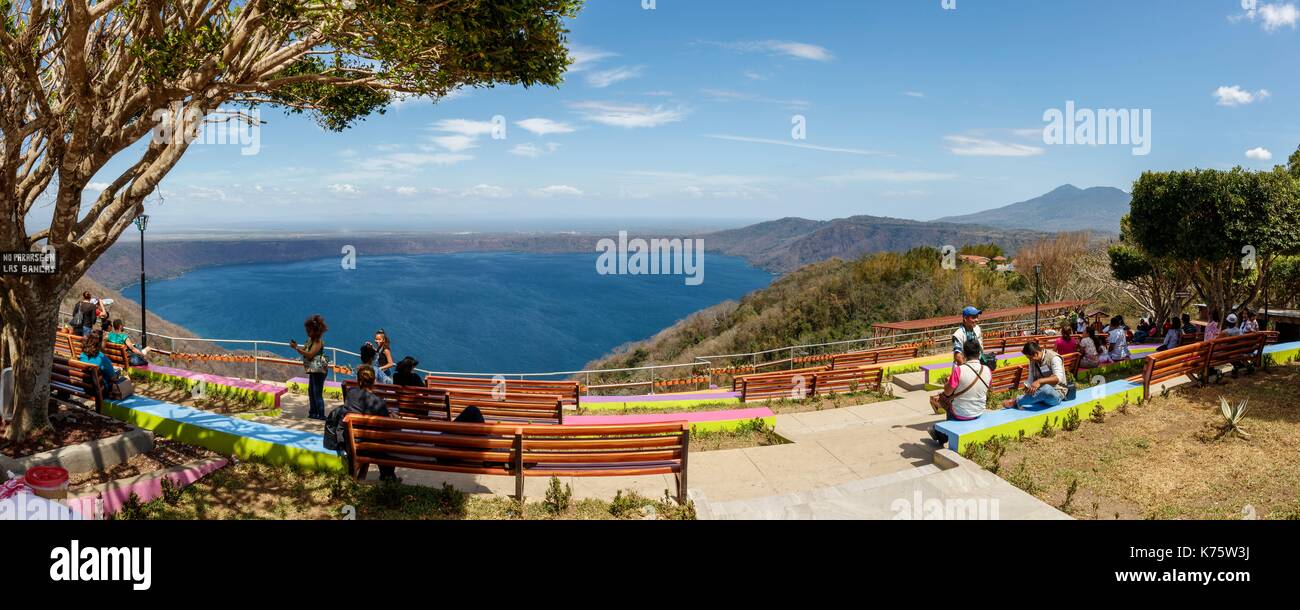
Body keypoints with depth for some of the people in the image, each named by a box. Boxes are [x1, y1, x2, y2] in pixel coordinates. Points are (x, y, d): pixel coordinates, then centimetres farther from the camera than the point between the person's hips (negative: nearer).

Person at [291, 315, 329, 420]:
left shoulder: (318, 341, -14)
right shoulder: (311, 339, 14)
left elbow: (310, 354, -22)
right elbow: (304, 351, 12)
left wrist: (296, 348, -20)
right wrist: (296, 346, -4)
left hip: (318, 369, -10)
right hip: (313, 369, 10)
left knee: (317, 393, -7)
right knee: (311, 391, 15)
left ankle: (321, 415, -4)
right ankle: (313, 412, 24)